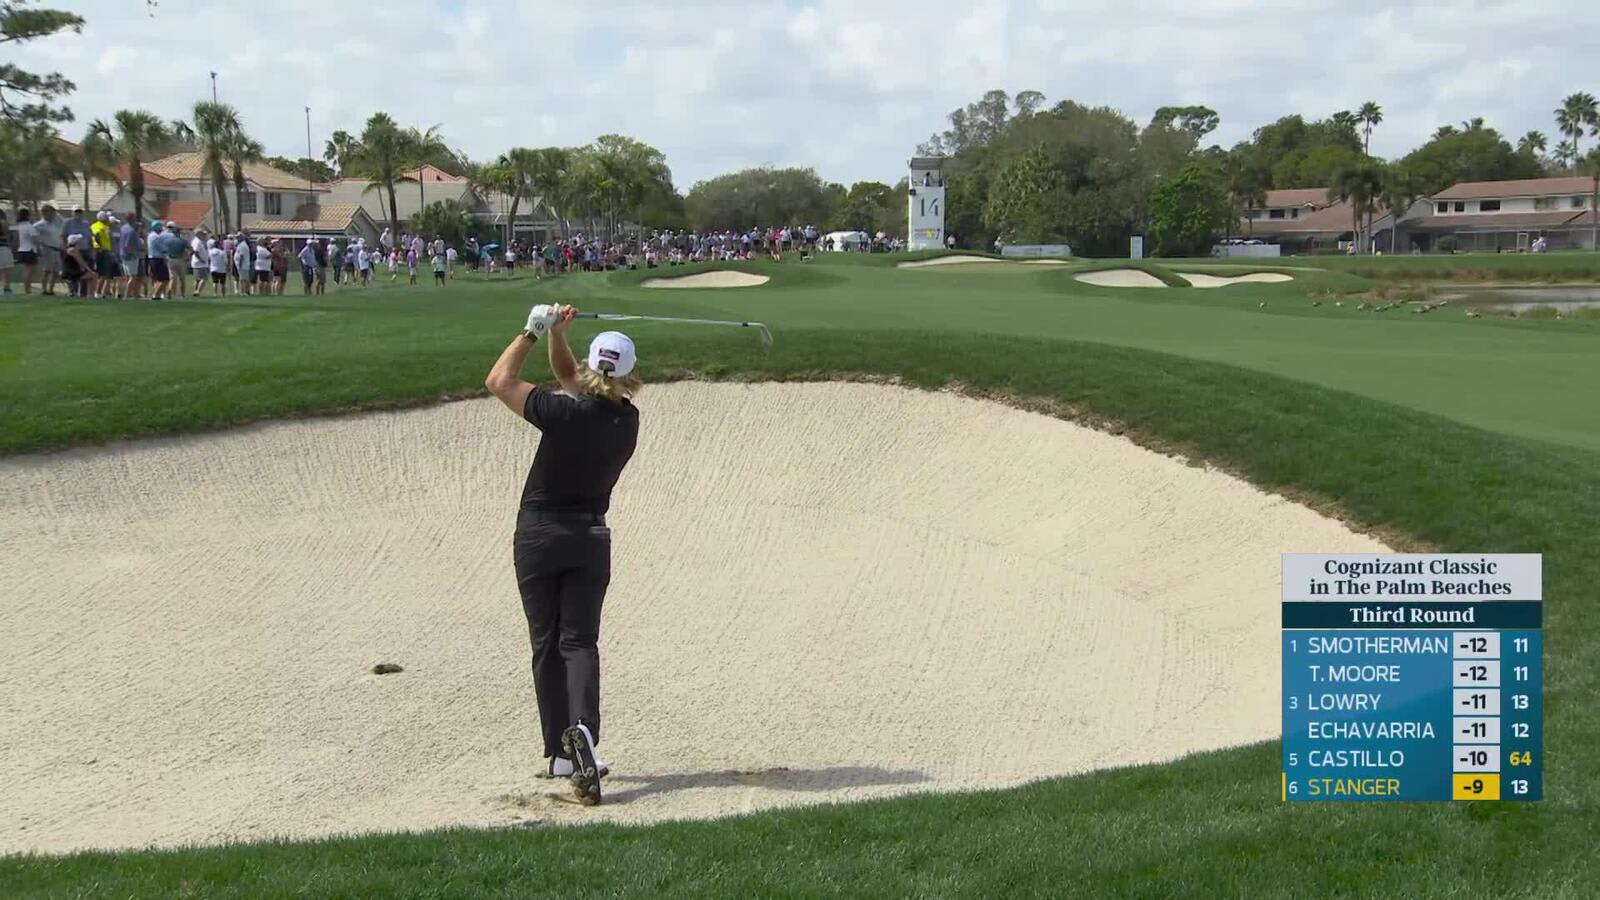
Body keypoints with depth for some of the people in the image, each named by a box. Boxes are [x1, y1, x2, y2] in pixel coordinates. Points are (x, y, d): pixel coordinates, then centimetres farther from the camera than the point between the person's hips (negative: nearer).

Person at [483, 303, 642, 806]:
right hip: (591, 539, 3)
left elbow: (498, 381, -6)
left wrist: (534, 332, -1)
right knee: (580, 641, 2)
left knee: (546, 644, 7)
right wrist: (556, 335, 2)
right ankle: (583, 731, -25)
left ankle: (561, 752, 8)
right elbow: (568, 378, 12)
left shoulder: (565, 412, -19)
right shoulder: (627, 420, -3)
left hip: (538, 537, -3)